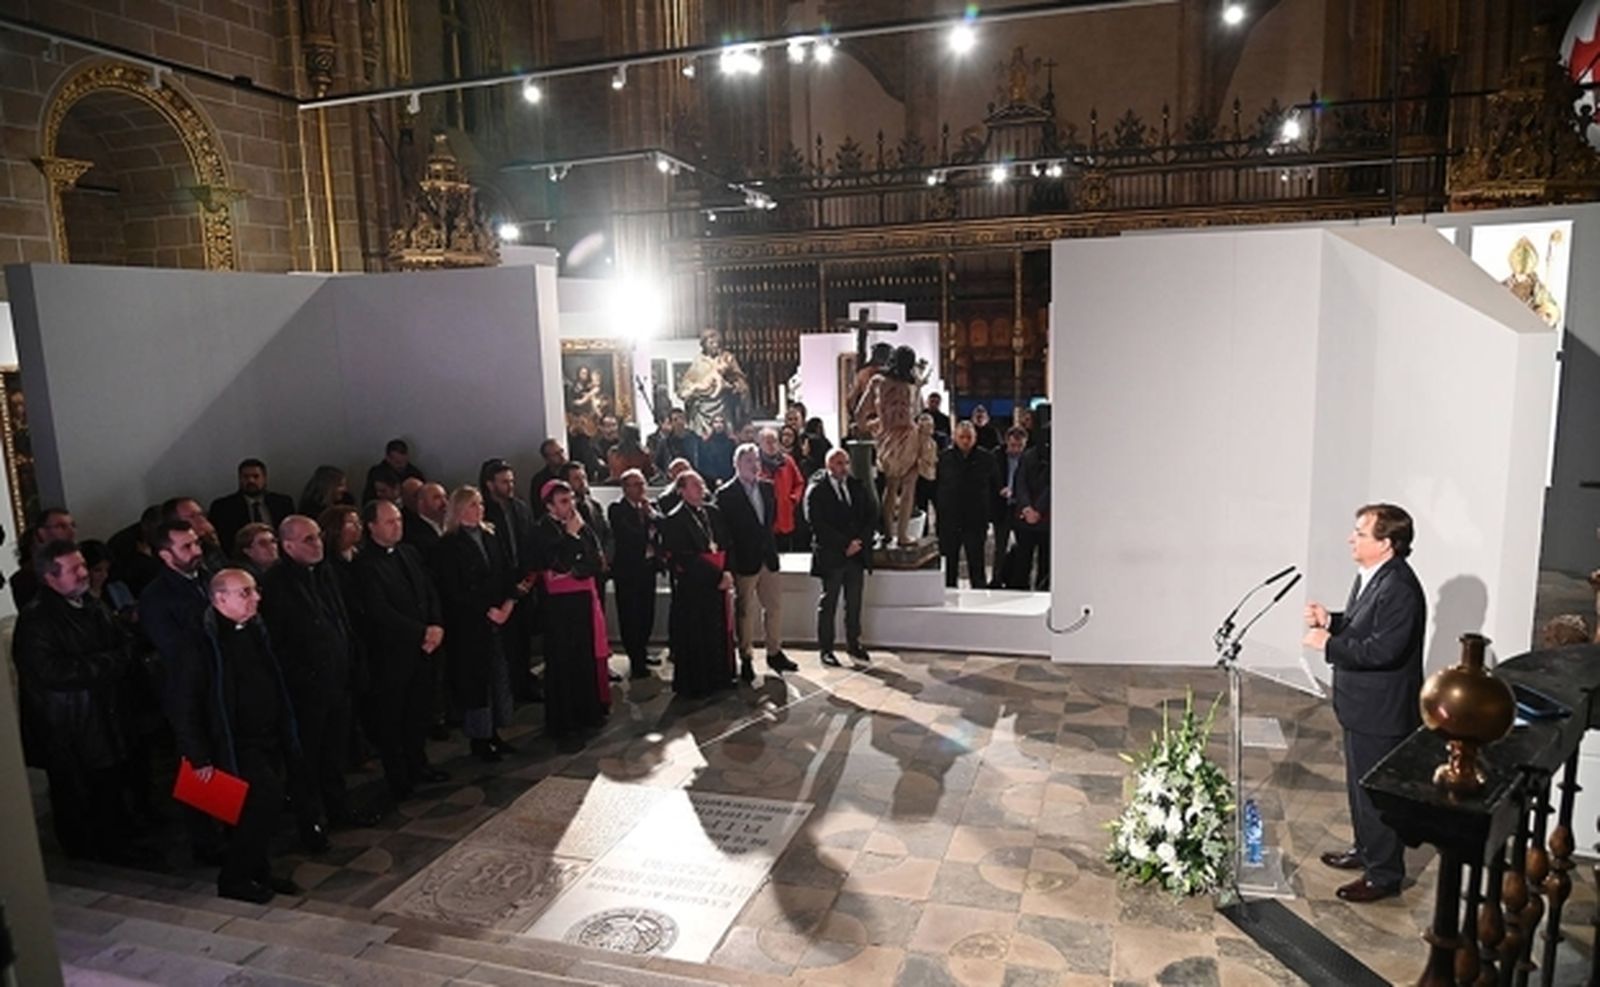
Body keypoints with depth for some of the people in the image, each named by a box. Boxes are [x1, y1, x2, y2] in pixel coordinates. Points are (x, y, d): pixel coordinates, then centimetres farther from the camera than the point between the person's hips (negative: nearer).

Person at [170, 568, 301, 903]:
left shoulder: (254, 631, 8)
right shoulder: (203, 642, -16)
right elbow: (184, 707, -14)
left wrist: (287, 734, 15)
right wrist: (200, 757, -15)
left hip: (270, 740, 7)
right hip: (237, 744, -7)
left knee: (265, 805, 10)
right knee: (266, 801, -13)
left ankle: (257, 871, 28)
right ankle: (232, 877, 6)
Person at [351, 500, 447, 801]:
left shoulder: (409, 553, 10)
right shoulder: (364, 565, -13)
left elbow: (430, 592, 10)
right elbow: (380, 612, -19)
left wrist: (436, 626, -7)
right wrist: (422, 632, -16)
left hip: (421, 648, 6)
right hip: (390, 652, -6)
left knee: (420, 709, 15)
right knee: (390, 716, 6)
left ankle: (417, 764, 31)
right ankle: (397, 777, 19)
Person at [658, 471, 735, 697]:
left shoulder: (713, 512, 9)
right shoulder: (674, 520, -11)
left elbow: (725, 544, 7)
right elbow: (686, 559, -16)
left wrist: (727, 572, -9)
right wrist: (717, 576, -17)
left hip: (718, 584, 6)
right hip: (692, 587, -6)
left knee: (720, 632, 13)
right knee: (694, 636, 3)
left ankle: (719, 677, 28)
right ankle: (693, 684, 17)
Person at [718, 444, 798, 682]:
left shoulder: (768, 488, 8)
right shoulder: (726, 494, -11)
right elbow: (723, 531, -10)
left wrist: (770, 544, 10)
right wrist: (730, 563, -12)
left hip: (768, 557, 6)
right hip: (745, 561, -6)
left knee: (774, 607, 12)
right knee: (745, 611, 4)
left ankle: (774, 653, 26)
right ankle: (746, 660, 14)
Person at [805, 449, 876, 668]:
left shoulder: (858, 487, 12)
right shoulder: (816, 490, -5)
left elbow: (870, 518, 10)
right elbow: (818, 525, -13)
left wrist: (860, 542, -6)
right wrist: (844, 545, -15)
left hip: (857, 554, 4)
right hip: (831, 556, -4)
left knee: (854, 604, 9)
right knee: (828, 604, 4)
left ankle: (854, 645, 19)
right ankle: (826, 649, 12)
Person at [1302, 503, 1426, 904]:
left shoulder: (1399, 589, -25)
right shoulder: (1370, 576, 6)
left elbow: (1382, 649, -30)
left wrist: (1328, 644, -22)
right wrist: (1330, 620, 0)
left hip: (1382, 712, -10)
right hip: (1361, 705, 10)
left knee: (1378, 792, 4)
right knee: (1360, 785, 23)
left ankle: (1384, 874, 19)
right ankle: (1366, 849, 41)